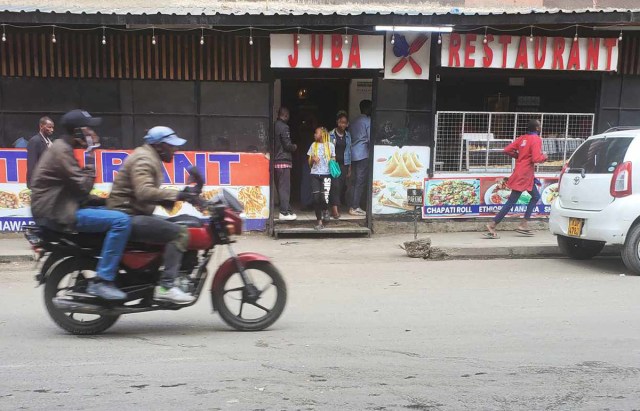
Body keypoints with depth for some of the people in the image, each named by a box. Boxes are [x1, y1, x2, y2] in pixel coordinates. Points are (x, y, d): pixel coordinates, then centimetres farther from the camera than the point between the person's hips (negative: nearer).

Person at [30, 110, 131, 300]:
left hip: (60, 207, 11)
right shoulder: (61, 150, -13)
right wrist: (90, 155, -12)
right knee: (121, 221, -22)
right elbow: (83, 185, -19)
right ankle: (102, 281, -20)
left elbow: (77, 186, 20)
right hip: (57, 213, -11)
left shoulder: (62, 148, 19)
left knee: (112, 212, 20)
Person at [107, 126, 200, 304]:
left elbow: (151, 194, 17)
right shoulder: (143, 159, -13)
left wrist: (179, 196, 5)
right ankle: (166, 286, -23)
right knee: (179, 233, -21)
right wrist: (177, 194, -32)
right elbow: (144, 192, -31)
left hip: (136, 214, 11)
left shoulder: (151, 158, 19)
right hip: (127, 217, -11)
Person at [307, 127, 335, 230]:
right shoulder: (313, 145, 11)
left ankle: (325, 210, 20)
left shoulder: (330, 145, 5)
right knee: (316, 198, -5)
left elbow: (333, 160, 13)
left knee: (323, 197, -14)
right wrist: (313, 159, -8)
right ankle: (319, 222, 4)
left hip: (326, 174, -2)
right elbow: (310, 163, 13)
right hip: (315, 175, 2)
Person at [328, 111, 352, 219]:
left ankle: (334, 208, 12)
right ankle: (335, 209, -16)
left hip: (343, 164, 4)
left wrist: (349, 168, 11)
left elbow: (348, 151, 13)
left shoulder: (348, 136, 11)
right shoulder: (331, 135, -1)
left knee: (342, 186, 1)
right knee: (335, 185, -13)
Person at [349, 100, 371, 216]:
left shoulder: (355, 121, 18)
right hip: (363, 154, -8)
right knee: (360, 181, -5)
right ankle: (355, 207, -6)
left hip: (353, 154, 8)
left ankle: (354, 206, 12)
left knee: (357, 181, 11)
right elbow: (370, 138, -12)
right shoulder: (368, 120, -6)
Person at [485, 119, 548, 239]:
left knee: (536, 196, 17)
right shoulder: (536, 139, -12)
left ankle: (524, 224, 13)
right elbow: (536, 159, -22)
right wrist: (544, 156, -2)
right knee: (511, 202, -3)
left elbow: (507, 150, 3)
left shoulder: (522, 138, 9)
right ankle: (492, 225, -3)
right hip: (524, 175, -8)